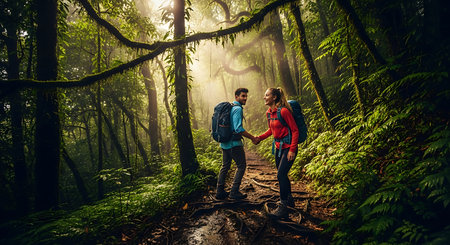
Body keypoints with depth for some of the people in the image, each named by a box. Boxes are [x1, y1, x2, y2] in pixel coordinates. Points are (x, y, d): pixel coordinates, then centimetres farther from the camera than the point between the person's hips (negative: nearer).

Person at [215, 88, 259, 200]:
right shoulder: (238, 109, -15)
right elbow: (238, 128, -24)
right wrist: (252, 138, -17)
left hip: (224, 142, 9)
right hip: (234, 143, -9)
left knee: (225, 166, 16)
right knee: (241, 166, 4)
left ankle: (220, 191, 20)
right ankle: (234, 192, 4)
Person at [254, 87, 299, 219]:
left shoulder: (283, 111, -19)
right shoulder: (269, 112, 6)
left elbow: (295, 130, -17)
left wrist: (292, 150, -20)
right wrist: (259, 138, 5)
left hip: (288, 147, -9)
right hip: (278, 146, 9)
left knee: (281, 175, -12)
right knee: (282, 175, 17)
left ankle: (283, 208, -3)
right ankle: (289, 200, 36)